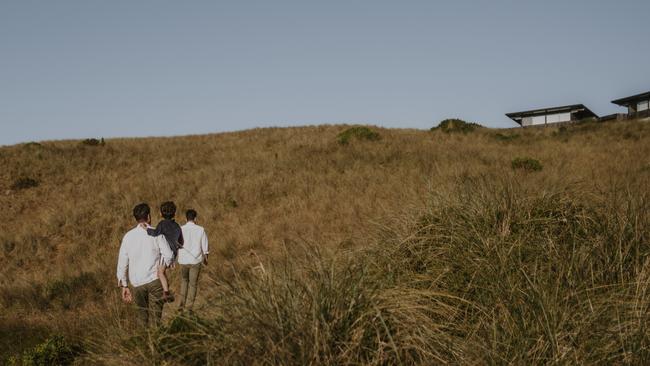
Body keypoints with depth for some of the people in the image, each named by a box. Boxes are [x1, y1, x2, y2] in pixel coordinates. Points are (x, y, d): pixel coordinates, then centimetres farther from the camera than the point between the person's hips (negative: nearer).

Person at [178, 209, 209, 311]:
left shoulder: (180, 229, -7)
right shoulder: (200, 230, -6)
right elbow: (204, 246, -1)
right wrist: (205, 258, 15)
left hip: (183, 260, 1)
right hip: (196, 260, -1)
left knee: (184, 281, 24)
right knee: (193, 284, 11)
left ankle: (182, 303, 14)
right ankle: (189, 307, 11)